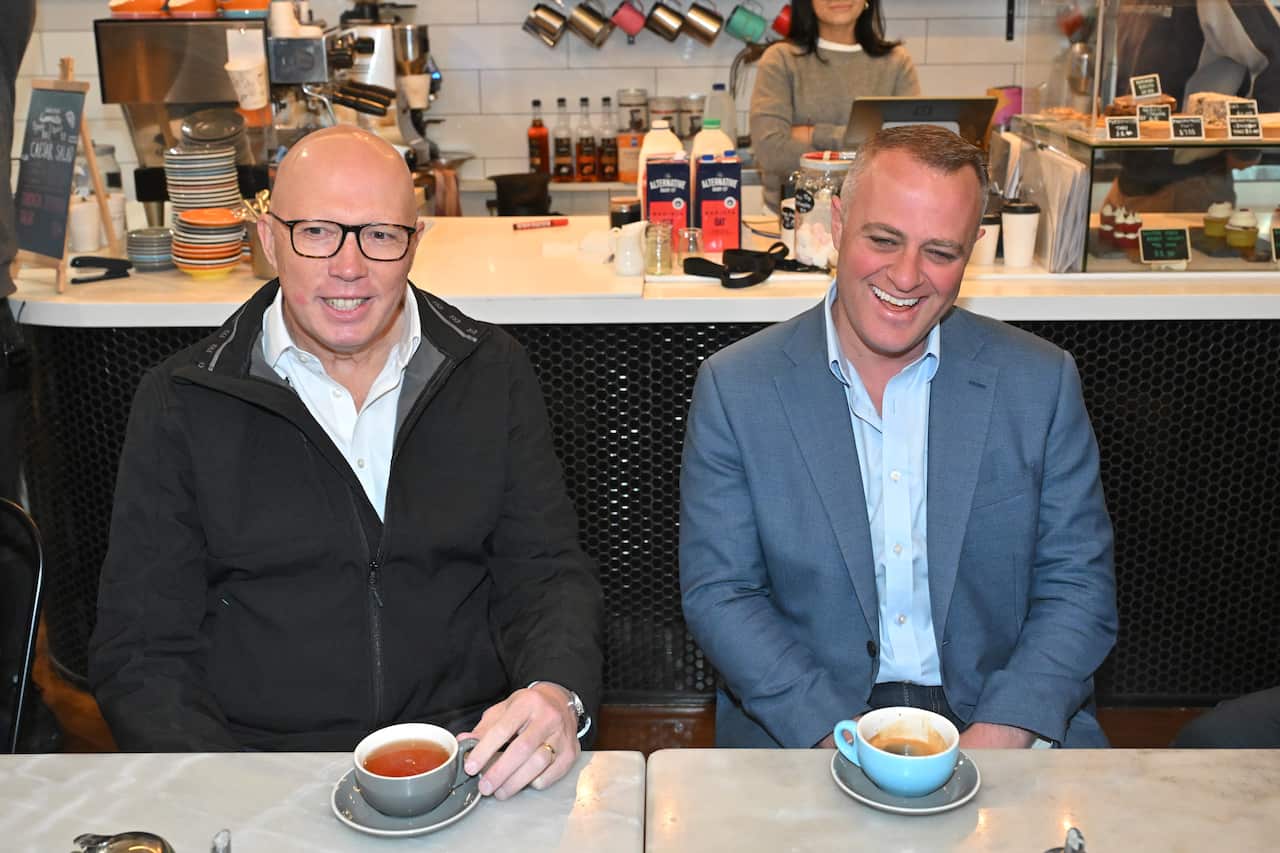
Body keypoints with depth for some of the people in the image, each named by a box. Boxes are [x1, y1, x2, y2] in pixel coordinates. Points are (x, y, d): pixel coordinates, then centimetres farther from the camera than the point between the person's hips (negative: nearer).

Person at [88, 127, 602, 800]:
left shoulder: (491, 373, 4)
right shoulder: (179, 405, -1)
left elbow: (547, 569, 2)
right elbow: (140, 649, -1)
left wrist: (558, 693, -20)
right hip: (257, 771, 1)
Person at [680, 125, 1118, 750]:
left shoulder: (1042, 382, 0)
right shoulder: (734, 388, -4)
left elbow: (1077, 586, 2)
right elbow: (717, 593, -3)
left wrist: (994, 739, -13)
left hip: (997, 721, 2)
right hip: (801, 729, -1)